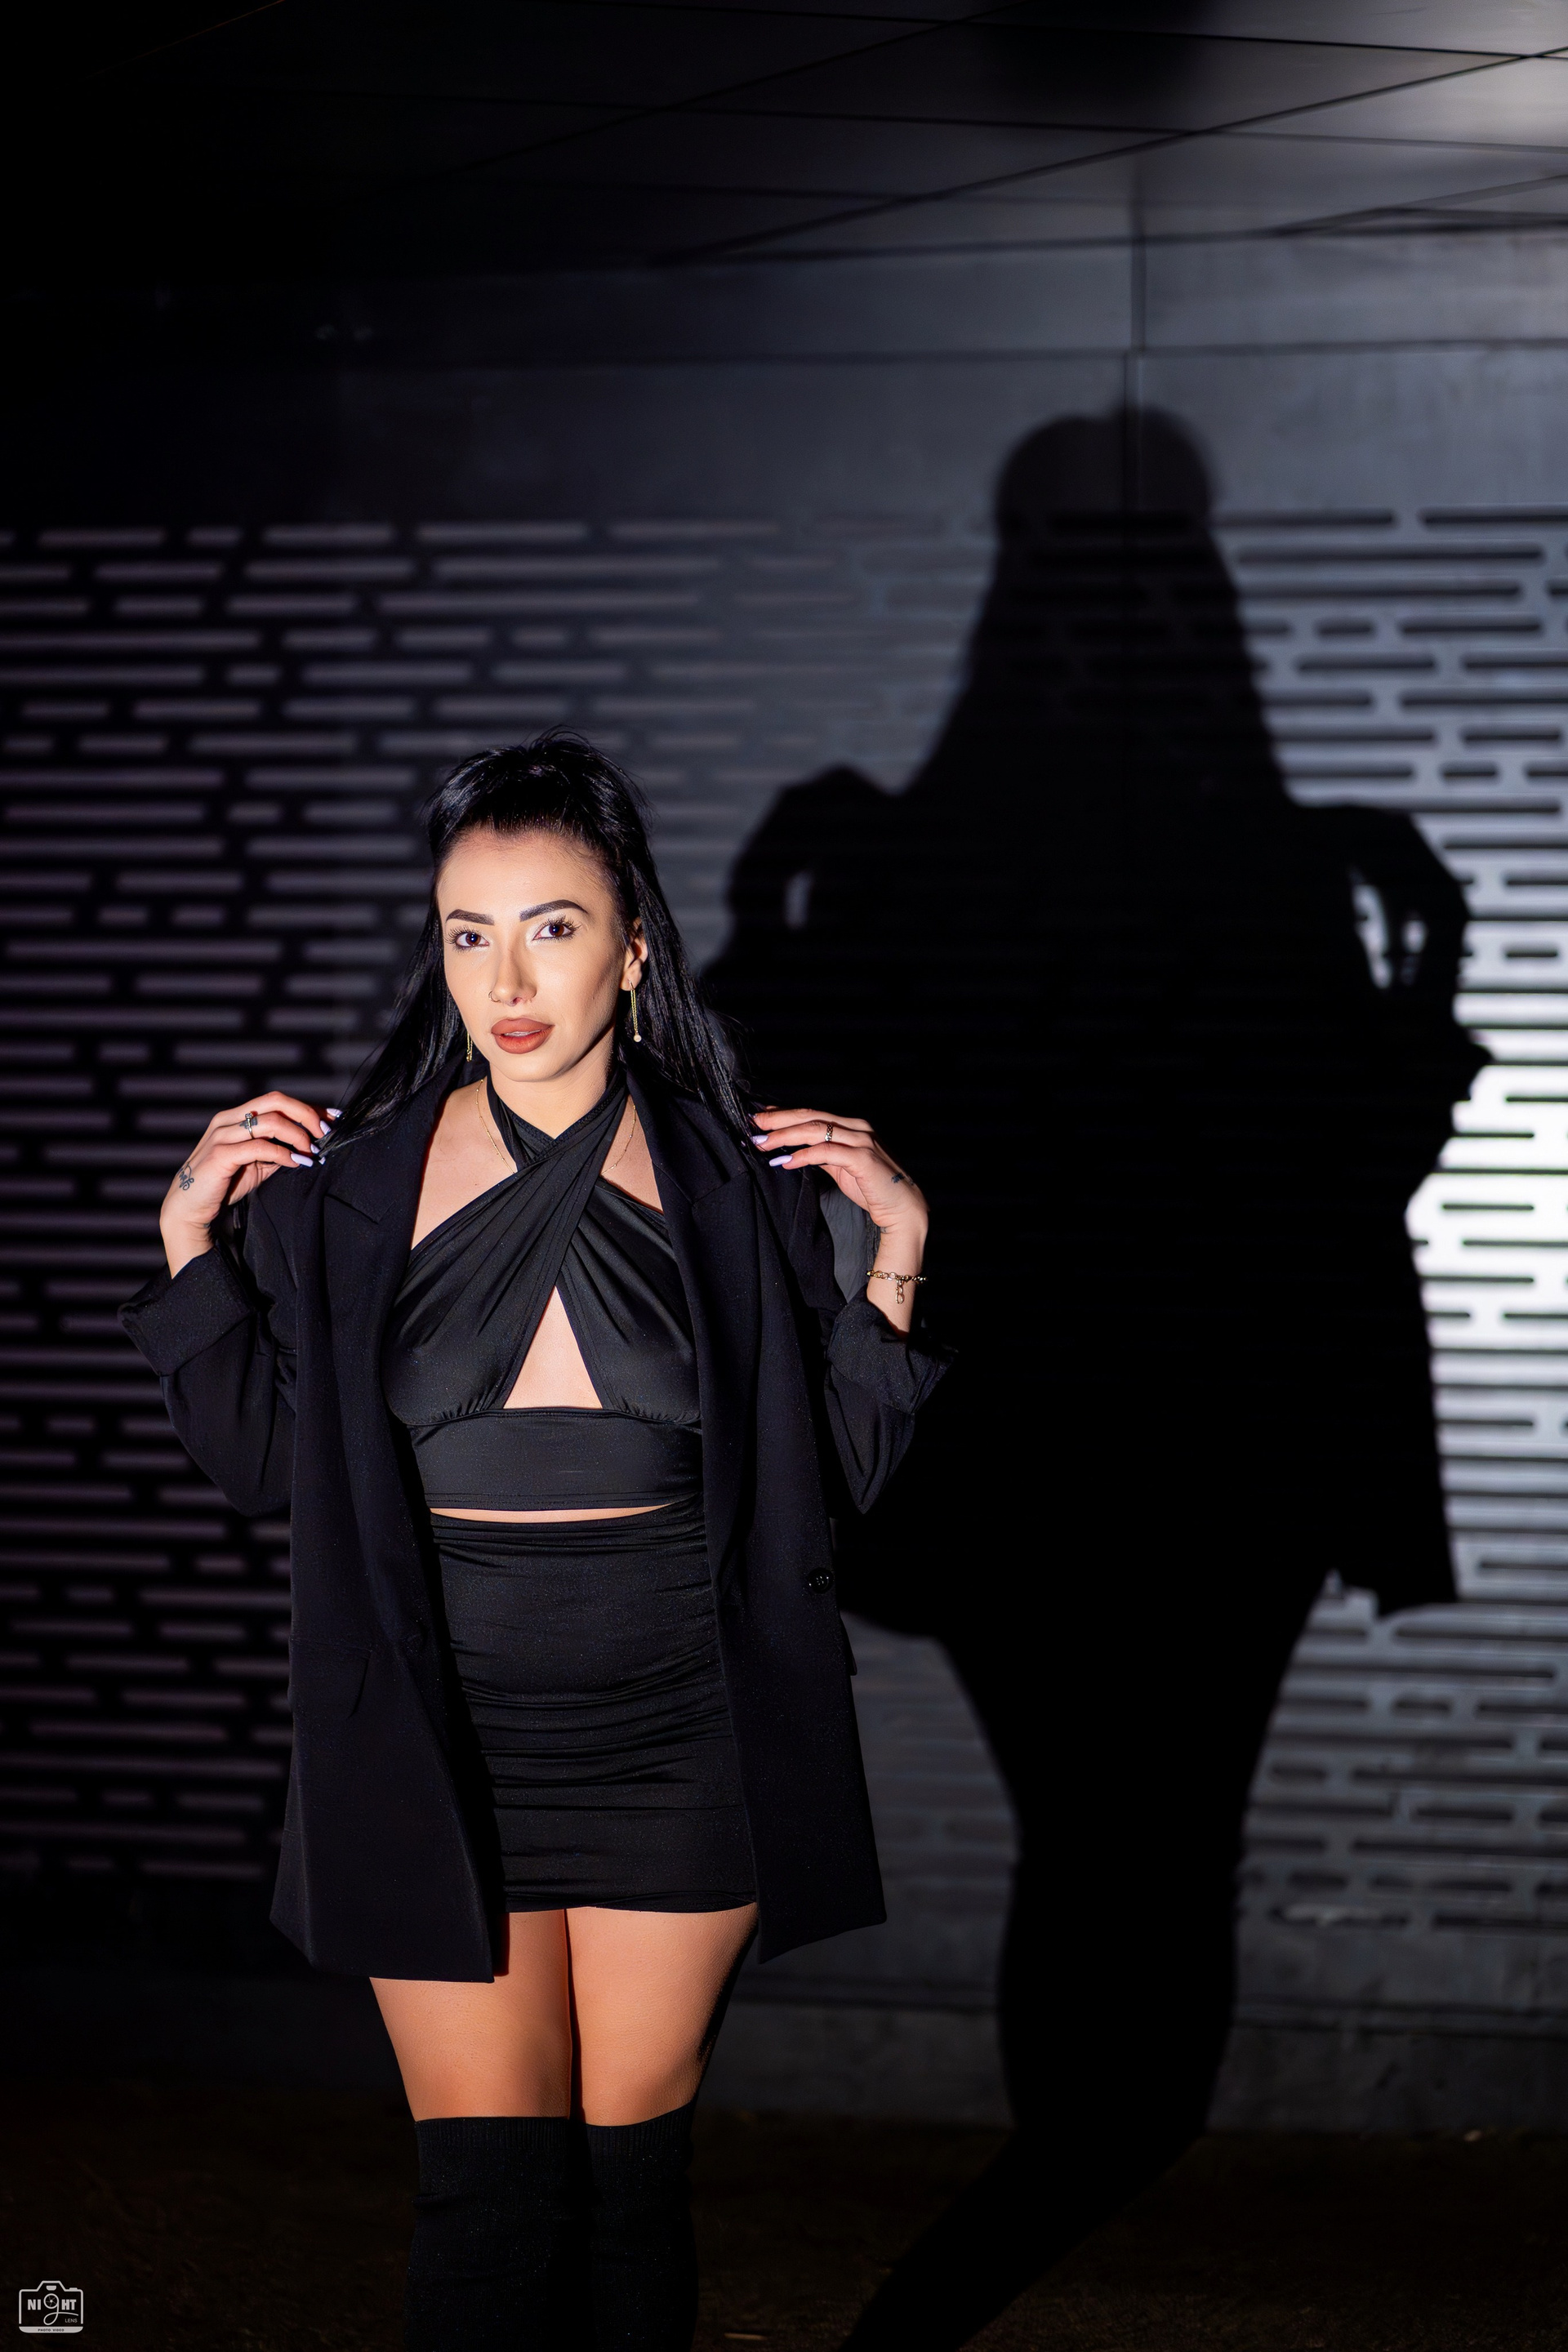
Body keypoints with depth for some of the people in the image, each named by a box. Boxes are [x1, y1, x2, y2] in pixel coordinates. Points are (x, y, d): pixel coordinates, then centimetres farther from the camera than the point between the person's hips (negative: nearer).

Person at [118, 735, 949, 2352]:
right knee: (488, 2190, -2)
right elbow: (257, 1463, 8)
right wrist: (194, 1247, -2)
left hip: (674, 1742, 0)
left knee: (633, 2170, 10)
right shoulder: (349, 1185, -1)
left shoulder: (739, 1187, -2)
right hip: (443, 1747, 0)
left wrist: (892, 1255, -7)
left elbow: (836, 1476, 4)